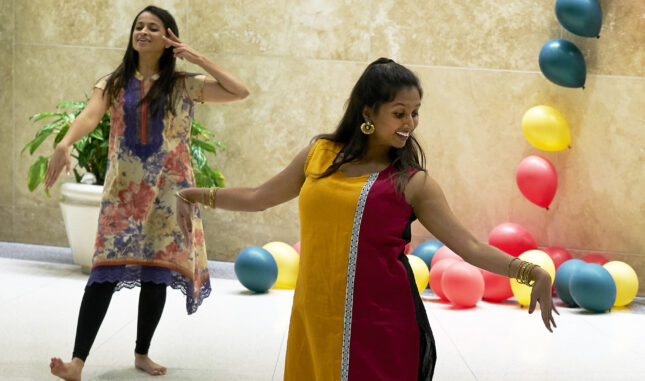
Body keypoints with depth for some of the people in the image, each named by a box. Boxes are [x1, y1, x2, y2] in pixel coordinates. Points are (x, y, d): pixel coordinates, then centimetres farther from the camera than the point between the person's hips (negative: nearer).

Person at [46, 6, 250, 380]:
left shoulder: (183, 85, 3)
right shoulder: (114, 83, 5)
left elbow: (240, 91, -5)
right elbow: (90, 115, -14)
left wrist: (198, 58, -6)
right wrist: (65, 144, -34)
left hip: (167, 191, 1)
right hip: (123, 190, 0)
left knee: (156, 274, 4)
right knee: (106, 272, -10)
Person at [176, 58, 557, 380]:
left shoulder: (412, 182, 0)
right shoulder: (319, 155, 9)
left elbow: (469, 246, -4)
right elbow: (259, 198, 22)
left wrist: (533, 273, -15)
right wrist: (197, 195, 20)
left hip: (379, 324, -3)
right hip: (315, 319, 3)